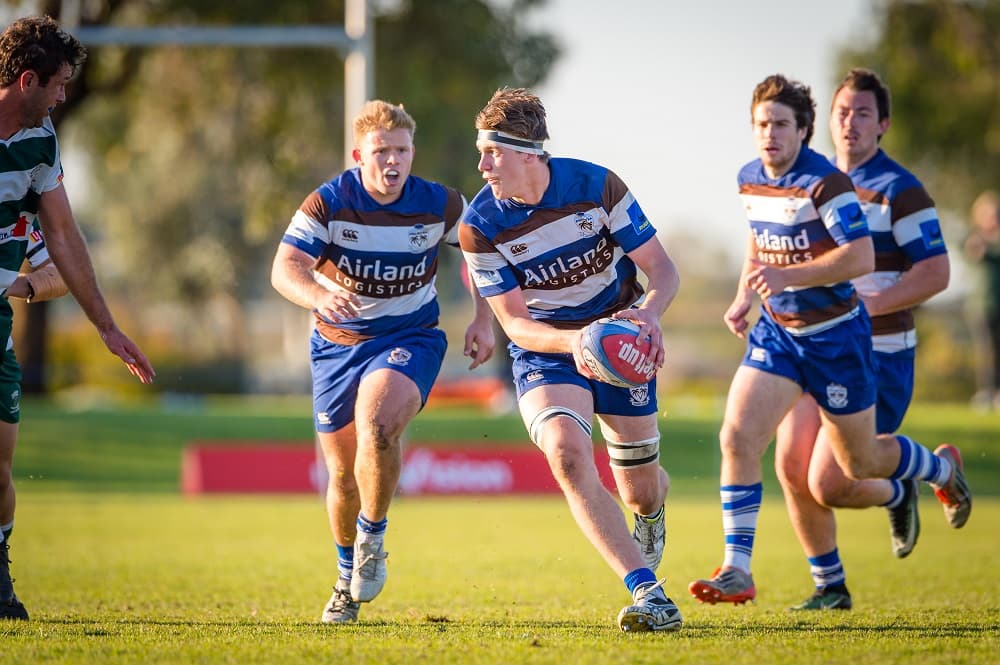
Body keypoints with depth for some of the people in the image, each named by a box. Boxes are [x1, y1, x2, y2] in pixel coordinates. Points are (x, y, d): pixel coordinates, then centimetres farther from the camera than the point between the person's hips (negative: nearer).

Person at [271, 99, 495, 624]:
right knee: (343, 473, 7)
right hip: (338, 342, 1)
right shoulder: (327, 204, -15)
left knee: (376, 425, -32)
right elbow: (284, 269, -27)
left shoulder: (439, 205, -10)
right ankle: (348, 578, 33)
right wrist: (320, 296, -48)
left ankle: (373, 539, -9)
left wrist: (483, 320, -1)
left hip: (410, 339, -1)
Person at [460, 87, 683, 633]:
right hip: (544, 350, -1)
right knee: (567, 455, -30)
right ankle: (648, 593, -32)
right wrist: (572, 342, -33)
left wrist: (647, 314, -33)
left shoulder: (596, 185, -18)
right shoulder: (480, 226, -17)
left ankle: (653, 507, 49)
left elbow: (662, 270, -11)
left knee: (640, 492, 7)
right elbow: (515, 322, -13)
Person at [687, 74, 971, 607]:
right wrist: (744, 295, 9)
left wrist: (787, 276, -33)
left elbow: (861, 258, -27)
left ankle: (943, 469, 44)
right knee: (737, 438, -14)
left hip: (835, 336, -5)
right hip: (776, 332, 6)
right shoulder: (749, 179, 2)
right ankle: (737, 571, -12)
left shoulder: (825, 183, -20)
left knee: (860, 462, 11)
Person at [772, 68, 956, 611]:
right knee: (791, 467, -5)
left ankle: (897, 494, 22)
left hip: (876, 358, -6)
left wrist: (866, 306, -24)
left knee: (827, 484, -11)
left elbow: (935, 273, -15)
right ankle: (829, 586, 12)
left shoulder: (899, 190, -10)